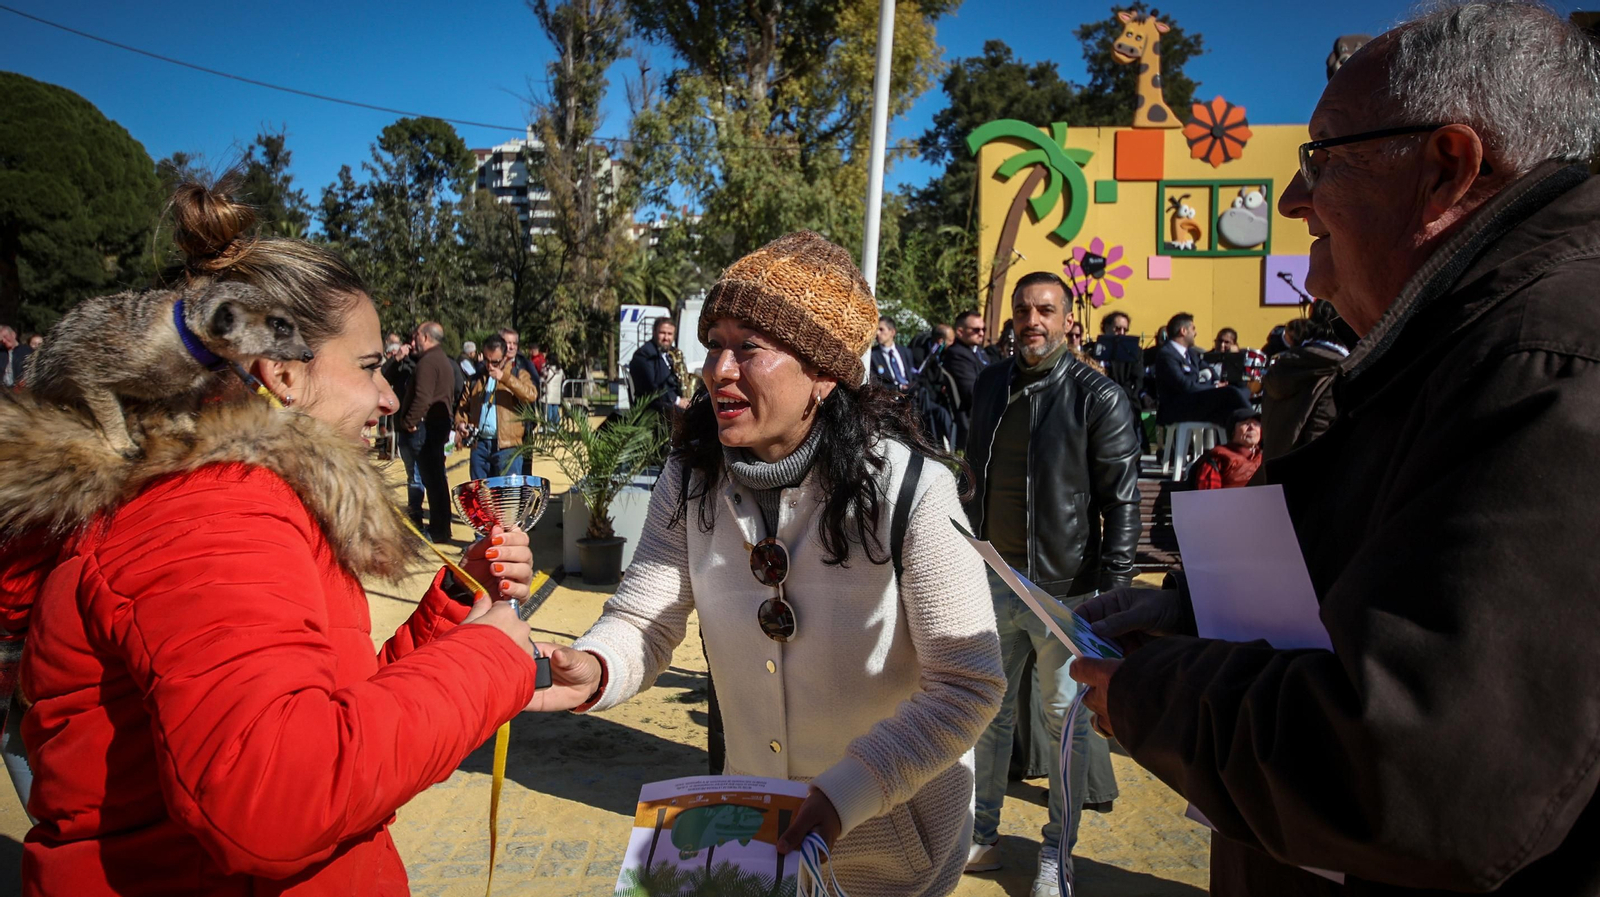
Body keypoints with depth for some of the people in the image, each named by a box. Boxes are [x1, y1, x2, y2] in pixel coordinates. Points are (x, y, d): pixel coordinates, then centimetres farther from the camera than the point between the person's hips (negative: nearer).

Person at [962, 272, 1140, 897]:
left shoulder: (1098, 397, -8)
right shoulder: (990, 386, 8)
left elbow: (1121, 503, -8)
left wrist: (1111, 594, -13)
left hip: (1062, 585, -5)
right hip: (991, 579, 5)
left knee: (1065, 719, 8)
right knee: (988, 711, 14)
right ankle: (982, 838, 31)